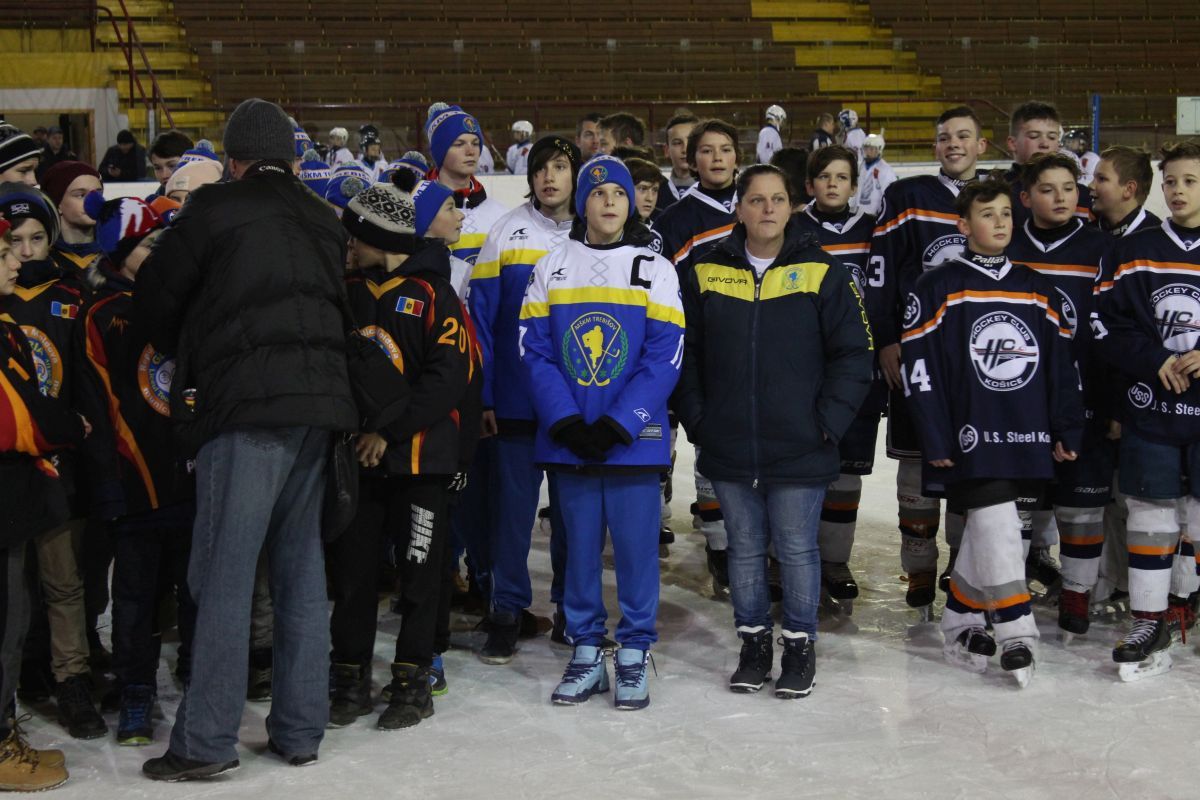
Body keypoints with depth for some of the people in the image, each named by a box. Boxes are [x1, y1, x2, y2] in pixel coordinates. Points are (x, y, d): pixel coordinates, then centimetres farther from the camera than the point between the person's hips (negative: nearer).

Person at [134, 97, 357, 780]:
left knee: (226, 570, -5)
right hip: (319, 399, 6)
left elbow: (156, 299, 6)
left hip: (245, 401, -6)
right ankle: (300, 729, 14)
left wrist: (188, 356, 24)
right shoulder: (324, 221, 18)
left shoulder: (215, 208, 0)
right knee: (301, 564, 11)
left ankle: (207, 739, -4)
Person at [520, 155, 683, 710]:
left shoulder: (656, 269, 3)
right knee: (579, 545, 8)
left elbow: (665, 356, -4)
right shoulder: (551, 268, 8)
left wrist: (618, 424, -13)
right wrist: (565, 421, -11)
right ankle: (586, 653, 20)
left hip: (633, 436, -2)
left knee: (636, 545, 1)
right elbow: (534, 349, 2)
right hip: (566, 438, 2)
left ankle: (634, 655, 14)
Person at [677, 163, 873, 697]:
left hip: (799, 451, -2)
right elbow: (685, 353, 8)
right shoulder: (707, 274, 3)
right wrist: (697, 420, 0)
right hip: (728, 450, 2)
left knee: (797, 550, 5)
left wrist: (828, 422, -7)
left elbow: (854, 352, -2)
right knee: (745, 549, 12)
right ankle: (753, 642, 26)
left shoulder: (822, 272, -3)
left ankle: (800, 646, 21)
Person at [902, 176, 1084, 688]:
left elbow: (1062, 365, 16)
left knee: (994, 537, 8)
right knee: (997, 530, -13)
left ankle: (959, 625, 22)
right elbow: (919, 368, -6)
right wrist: (936, 443, -10)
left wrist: (1068, 431, 10)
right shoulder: (938, 289, -3)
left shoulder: (1037, 291, 13)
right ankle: (1016, 636, -5)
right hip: (970, 441, -5)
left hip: (1028, 442, 5)